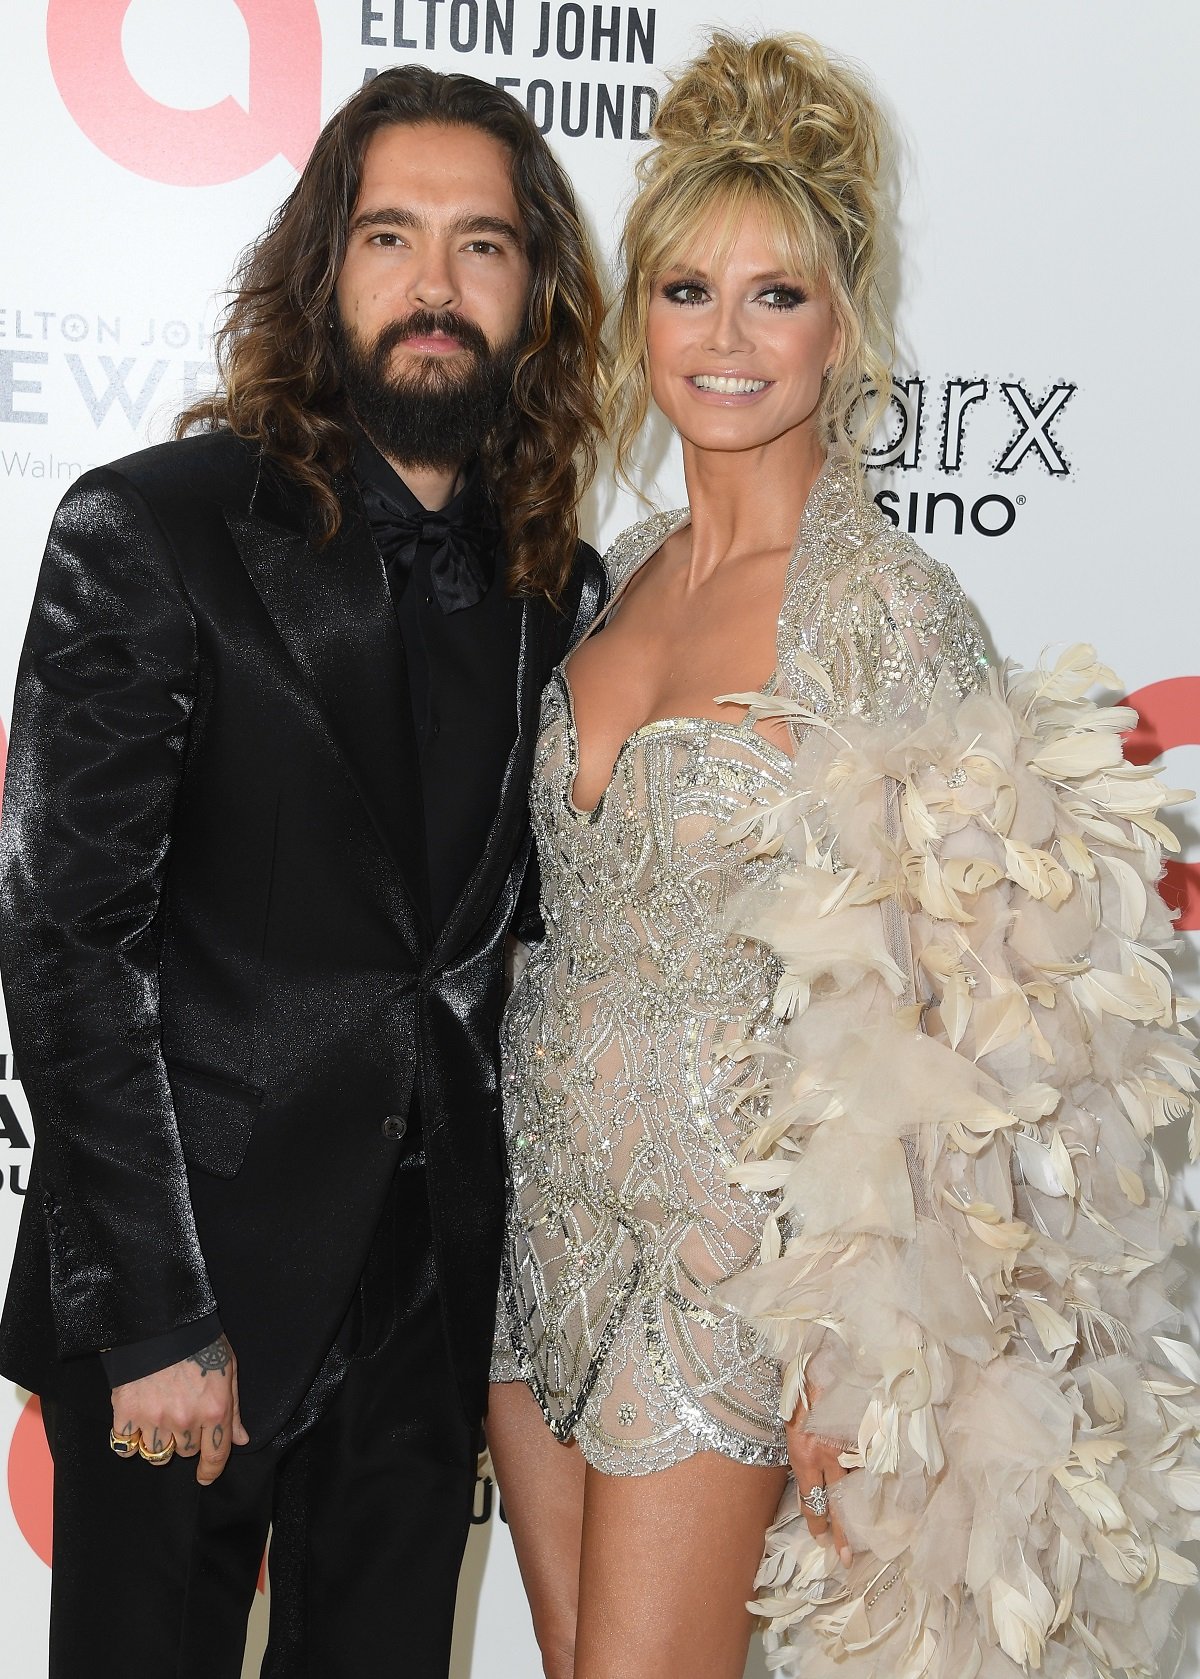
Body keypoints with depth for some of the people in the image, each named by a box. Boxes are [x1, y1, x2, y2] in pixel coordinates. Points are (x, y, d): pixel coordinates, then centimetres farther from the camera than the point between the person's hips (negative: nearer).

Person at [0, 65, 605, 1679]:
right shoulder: (149, 532, -10)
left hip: (438, 1298, 4)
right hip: (187, 1288, -4)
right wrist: (150, 1316, -15)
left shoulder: (559, 590, 5)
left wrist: (518, 1269, 6)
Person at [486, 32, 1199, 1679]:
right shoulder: (619, 570, 6)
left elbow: (931, 1007, -14)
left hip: (731, 1230, -6)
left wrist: (852, 1346, -15)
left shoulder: (891, 607, -14)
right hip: (544, 1198, 6)